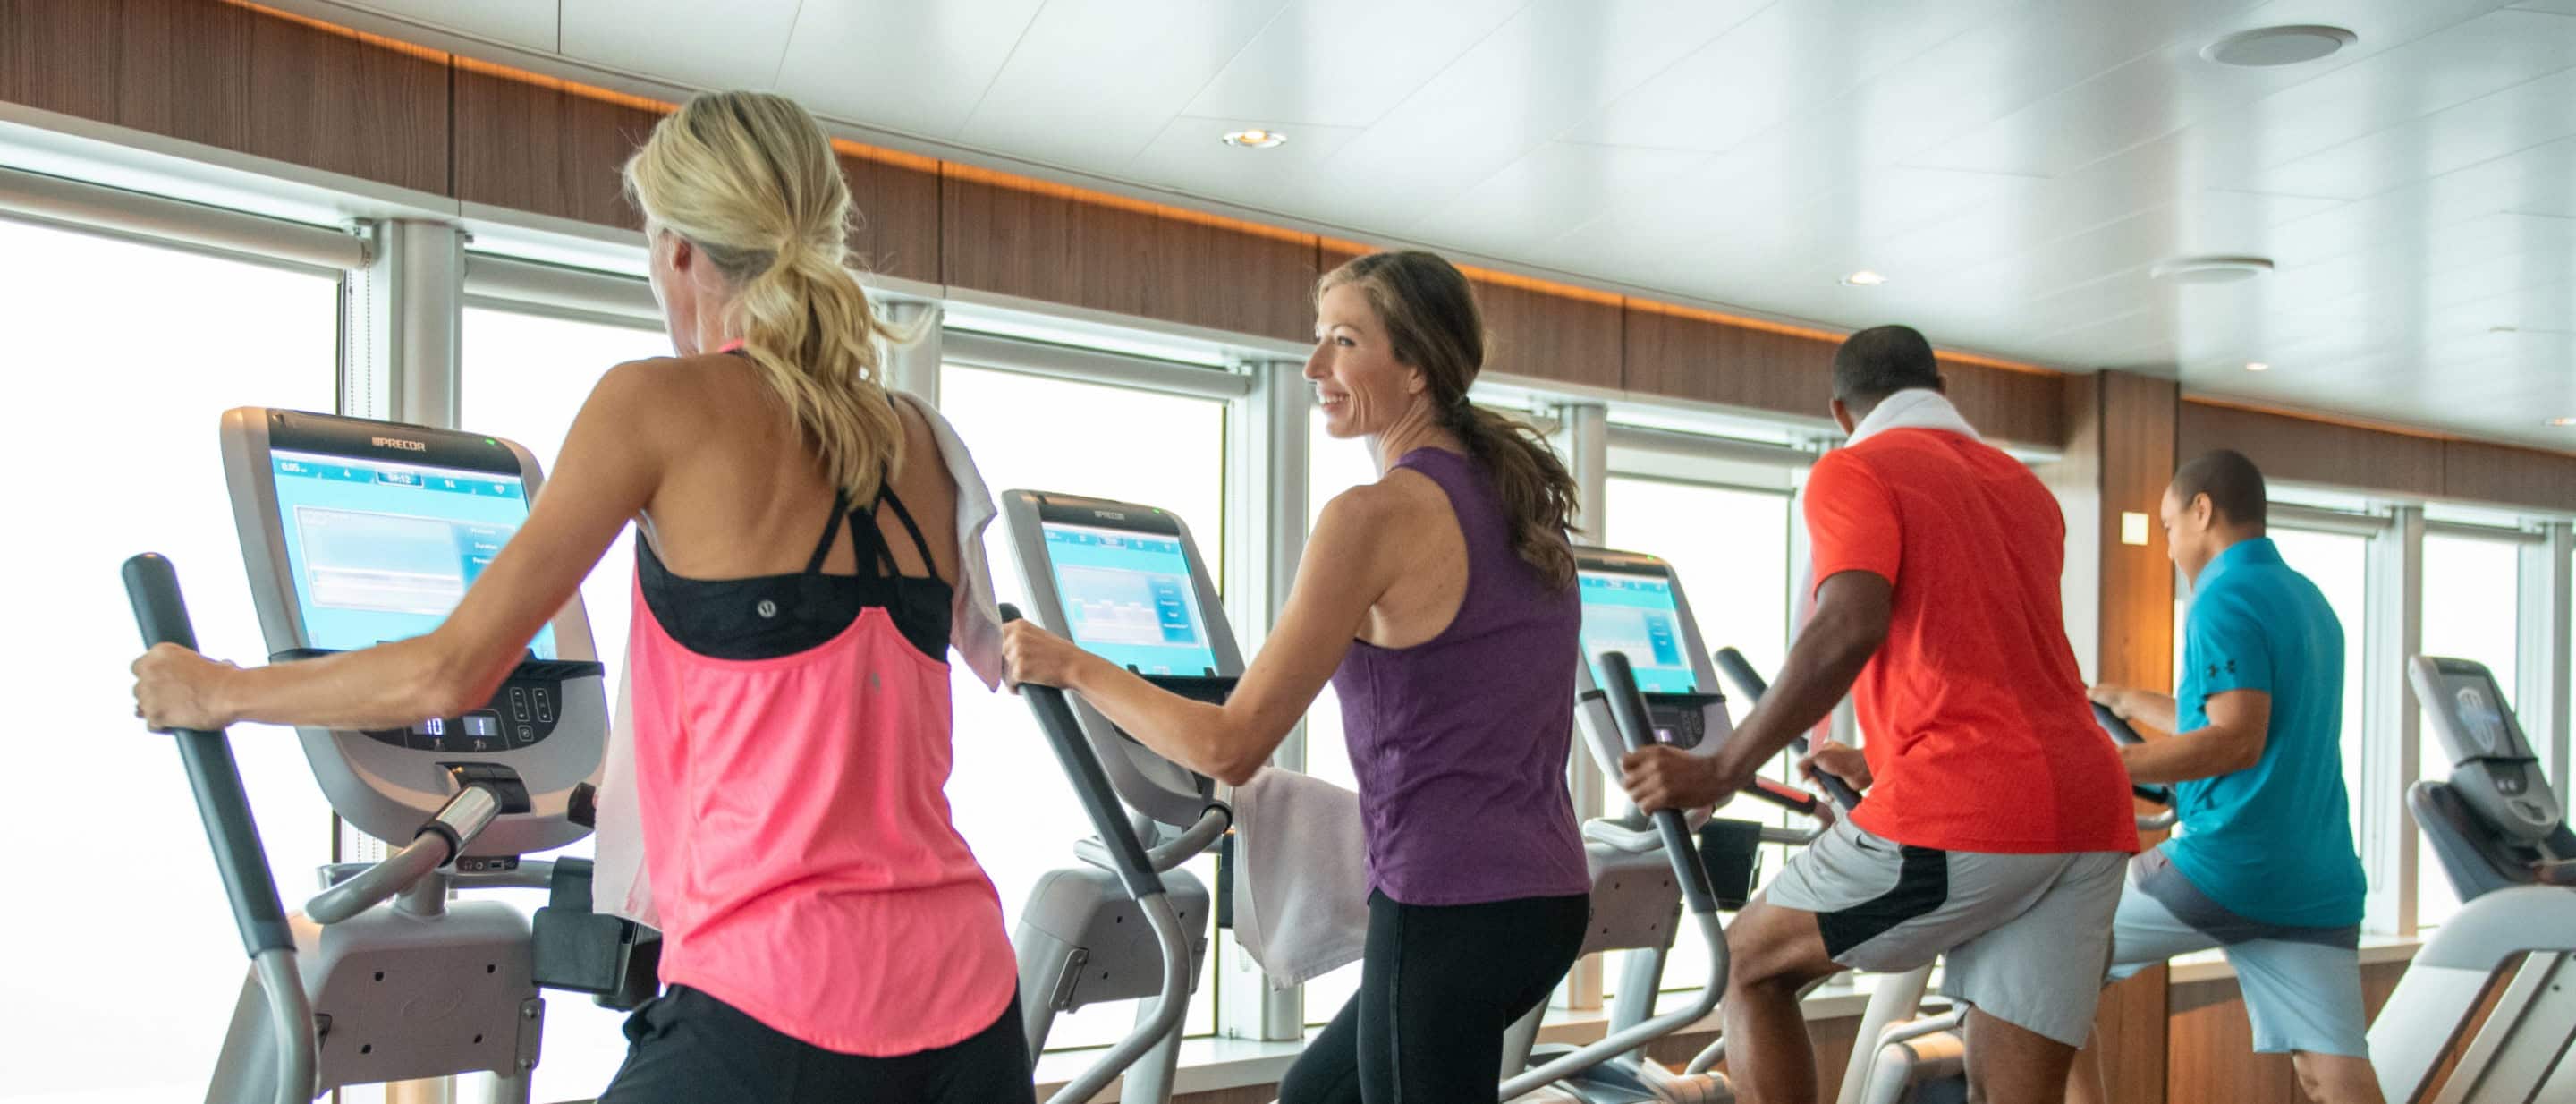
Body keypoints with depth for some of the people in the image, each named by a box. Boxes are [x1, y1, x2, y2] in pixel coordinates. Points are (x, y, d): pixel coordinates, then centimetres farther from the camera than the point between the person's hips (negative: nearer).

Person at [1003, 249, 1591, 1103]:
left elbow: (1231, 746, -15)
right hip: (1546, 891, 9)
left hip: (1453, 908, -9)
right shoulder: (1515, 496, 9)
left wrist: (1070, 666, -3)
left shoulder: (1379, 514, -16)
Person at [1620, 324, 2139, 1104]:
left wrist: (1722, 773, -11)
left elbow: (1850, 627, -17)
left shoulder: (1854, 471, 2)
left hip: (1963, 815, -7)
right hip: (2089, 813, 7)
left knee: (1750, 967, 13)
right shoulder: (2028, 491, 25)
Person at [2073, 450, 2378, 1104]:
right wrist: (2129, 702, 40)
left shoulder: (2226, 598, -9)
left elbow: (2237, 741, -20)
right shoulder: (2310, 601, 19)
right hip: (2316, 887, 8)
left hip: (2225, 867, -8)